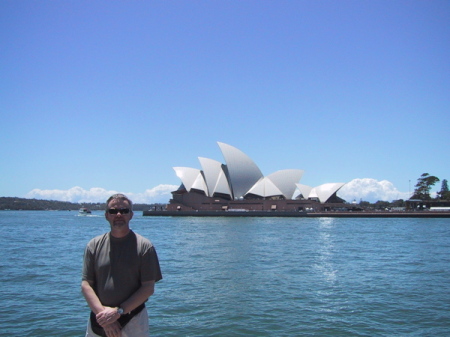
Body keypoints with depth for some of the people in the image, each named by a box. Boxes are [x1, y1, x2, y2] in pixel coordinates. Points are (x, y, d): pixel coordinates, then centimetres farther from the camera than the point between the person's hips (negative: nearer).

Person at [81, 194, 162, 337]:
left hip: (133, 321, -2)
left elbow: (148, 287, -8)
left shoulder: (144, 246, -6)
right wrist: (102, 313, -14)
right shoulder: (94, 245, 1)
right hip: (99, 320, 2)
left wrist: (118, 311, -14)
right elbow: (86, 284, -2)